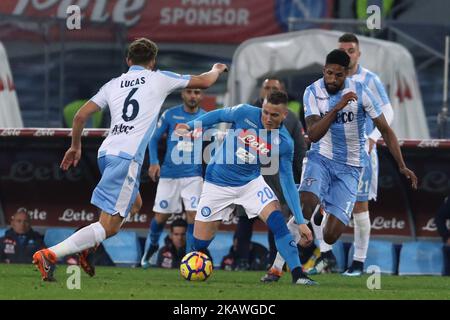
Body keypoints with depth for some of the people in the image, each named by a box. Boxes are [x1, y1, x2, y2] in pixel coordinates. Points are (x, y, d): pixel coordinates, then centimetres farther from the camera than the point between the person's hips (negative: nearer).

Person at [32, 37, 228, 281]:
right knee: (108, 227, -8)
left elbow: (81, 115, 12)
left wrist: (75, 147, 27)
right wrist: (216, 69, 40)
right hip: (127, 157, -7)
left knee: (134, 205, 29)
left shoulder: (113, 85, 16)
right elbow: (204, 82, 18)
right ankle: (49, 255, -22)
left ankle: (86, 246, 12)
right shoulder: (159, 79, 7)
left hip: (106, 152, 7)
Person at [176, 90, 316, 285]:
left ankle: (298, 274, -22)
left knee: (277, 221, -25)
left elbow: (287, 182, -10)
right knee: (199, 245, 0)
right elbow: (219, 115, 3)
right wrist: (190, 126, -6)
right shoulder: (245, 113, -18)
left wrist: (300, 221, -13)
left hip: (251, 182, 0)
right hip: (218, 184, 0)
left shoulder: (285, 143, -15)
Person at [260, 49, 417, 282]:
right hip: (320, 159, 0)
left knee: (331, 235, -11)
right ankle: (277, 267, -23)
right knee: (306, 205, -31)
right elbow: (313, 135, -20)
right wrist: (337, 107, -33)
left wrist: (402, 166, -8)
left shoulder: (360, 92, -10)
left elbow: (385, 130, -2)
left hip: (349, 168, 0)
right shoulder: (313, 93, -9)